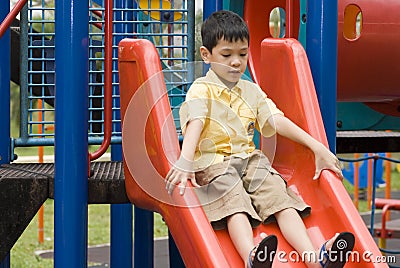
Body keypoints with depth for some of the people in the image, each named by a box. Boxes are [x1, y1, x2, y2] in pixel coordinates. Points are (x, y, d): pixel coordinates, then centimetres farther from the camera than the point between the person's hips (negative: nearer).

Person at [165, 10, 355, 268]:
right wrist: (185, 161, -36)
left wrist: (317, 147, 0)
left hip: (250, 158, 5)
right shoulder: (201, 90, 1)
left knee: (281, 198, -21)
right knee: (236, 206, -34)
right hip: (213, 162, -5)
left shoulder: (251, 90, 19)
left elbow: (278, 121, 12)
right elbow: (195, 124, -17)